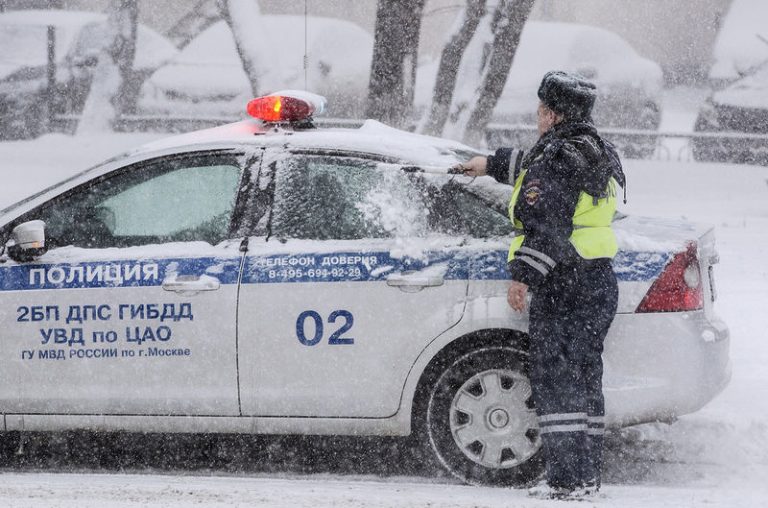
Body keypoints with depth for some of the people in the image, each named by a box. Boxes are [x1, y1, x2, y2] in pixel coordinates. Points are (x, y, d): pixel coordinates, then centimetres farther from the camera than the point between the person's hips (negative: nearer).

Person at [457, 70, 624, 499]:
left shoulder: (558, 158, -15)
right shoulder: (599, 154, 14)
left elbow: (547, 226, -22)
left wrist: (523, 276, -21)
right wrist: (493, 164, 42)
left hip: (563, 286, -9)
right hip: (600, 281, 9)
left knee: (555, 381, -5)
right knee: (585, 378, 14)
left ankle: (567, 479, -7)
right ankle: (589, 474, 17)